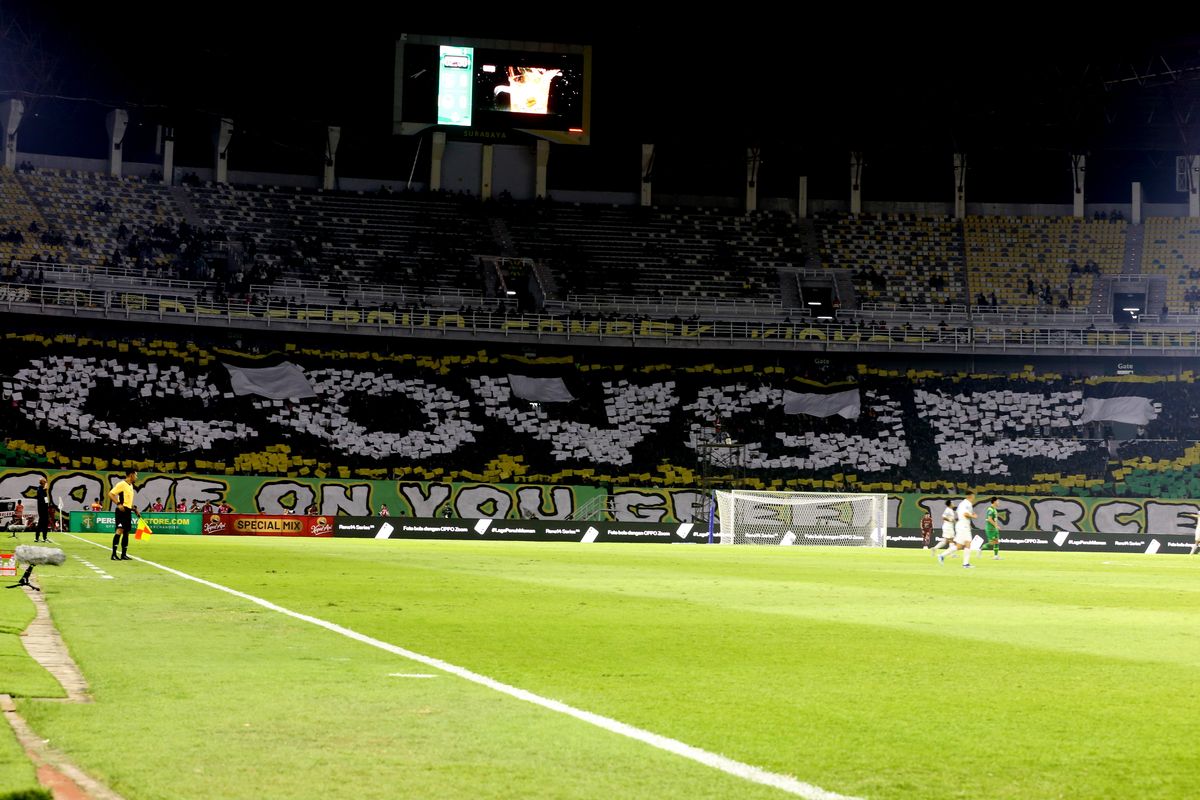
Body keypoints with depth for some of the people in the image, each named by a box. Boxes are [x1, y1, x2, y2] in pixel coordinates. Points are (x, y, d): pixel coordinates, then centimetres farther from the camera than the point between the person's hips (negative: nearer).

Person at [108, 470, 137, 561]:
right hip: (121, 510, -9)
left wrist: (133, 508, 20)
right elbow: (110, 494, -15)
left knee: (126, 532, 10)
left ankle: (124, 554, 15)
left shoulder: (130, 485, 19)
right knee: (119, 530, -17)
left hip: (128, 511, 9)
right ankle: (114, 554, -19)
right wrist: (118, 504, -25)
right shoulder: (121, 484, -9)